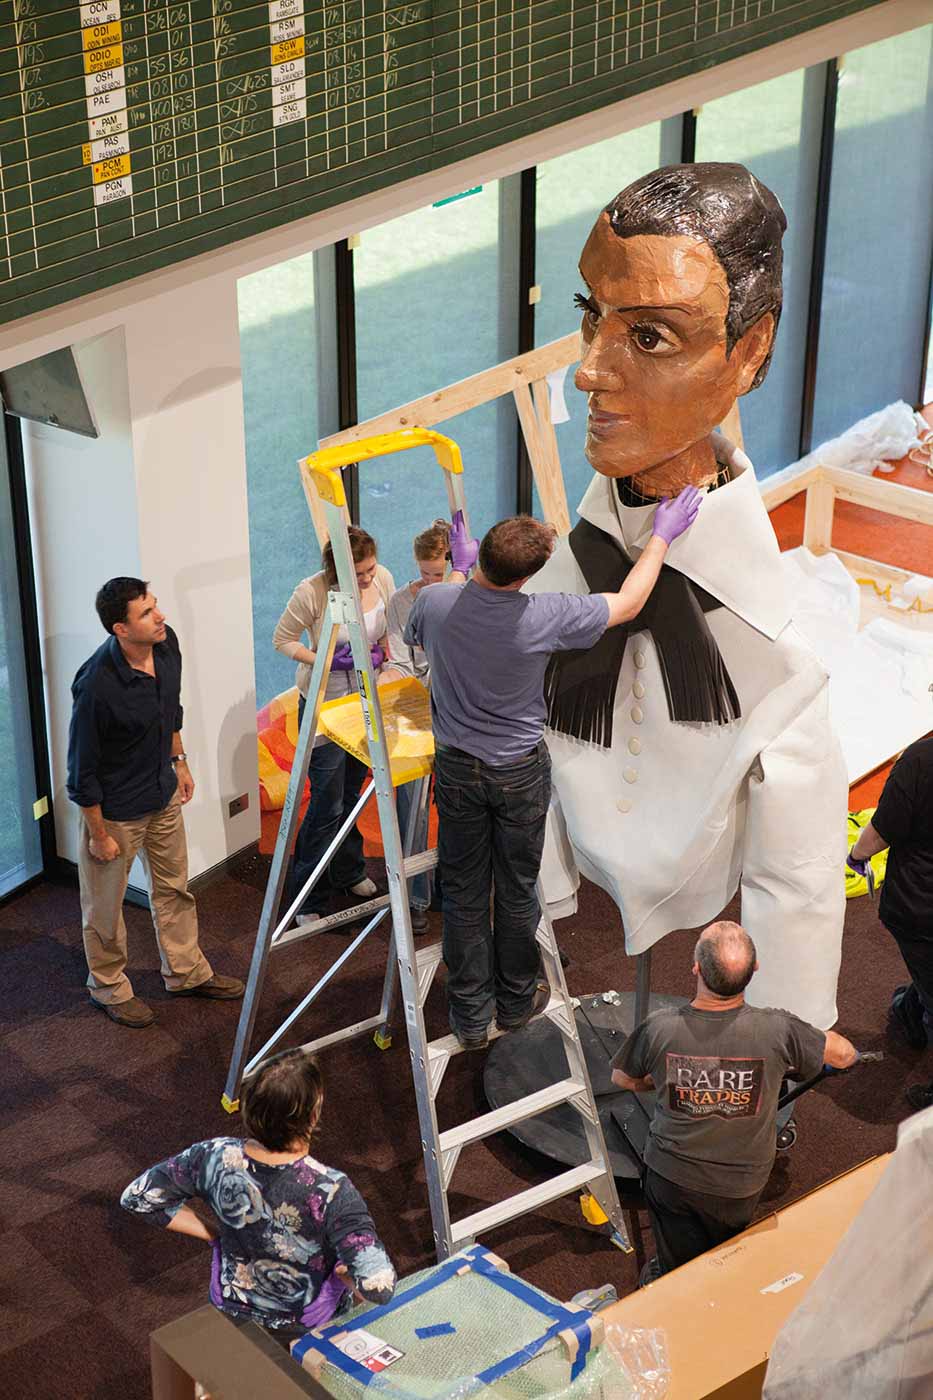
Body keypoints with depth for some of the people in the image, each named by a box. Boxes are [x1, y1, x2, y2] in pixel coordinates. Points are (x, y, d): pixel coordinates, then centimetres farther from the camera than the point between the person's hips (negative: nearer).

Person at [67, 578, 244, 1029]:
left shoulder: (166, 643, -12)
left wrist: (179, 761, 17)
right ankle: (109, 987, 36)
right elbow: (83, 768, -22)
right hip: (114, 808, -7)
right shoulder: (96, 686, -34)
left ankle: (186, 971, 43)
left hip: (163, 794, 7)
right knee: (105, 906, 14)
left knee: (173, 887, 23)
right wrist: (98, 834, -15)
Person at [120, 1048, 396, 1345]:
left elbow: (135, 1197, -14)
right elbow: (379, 1286, -43)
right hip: (307, 1324, -3)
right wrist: (345, 1274, -21)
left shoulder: (216, 1158, -28)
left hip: (231, 1309, 3)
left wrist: (213, 1232, -7)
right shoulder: (330, 1191, -39)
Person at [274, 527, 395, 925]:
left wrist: (381, 654, -9)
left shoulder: (383, 579, -11)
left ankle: (348, 873, 39)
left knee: (351, 794, 20)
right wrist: (328, 661, -24)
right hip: (323, 705, -5)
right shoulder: (312, 592, -26)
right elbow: (283, 640, -13)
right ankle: (305, 898, 9)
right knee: (327, 802, -3)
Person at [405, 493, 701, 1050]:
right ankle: (517, 1002, 32)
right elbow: (628, 604, -7)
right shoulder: (545, 617, -23)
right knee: (517, 890, 15)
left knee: (465, 893, 12)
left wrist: (460, 569, 20)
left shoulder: (436, 602, -17)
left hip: (457, 768, 2)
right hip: (520, 772, -2)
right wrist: (661, 537, 3)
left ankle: (471, 1016, 20)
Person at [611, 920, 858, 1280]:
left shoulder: (659, 1028, -27)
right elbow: (845, 1055, -10)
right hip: (741, 1185, 0)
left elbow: (622, 1078, -5)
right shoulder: (776, 1030, -29)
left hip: (672, 1178, 0)